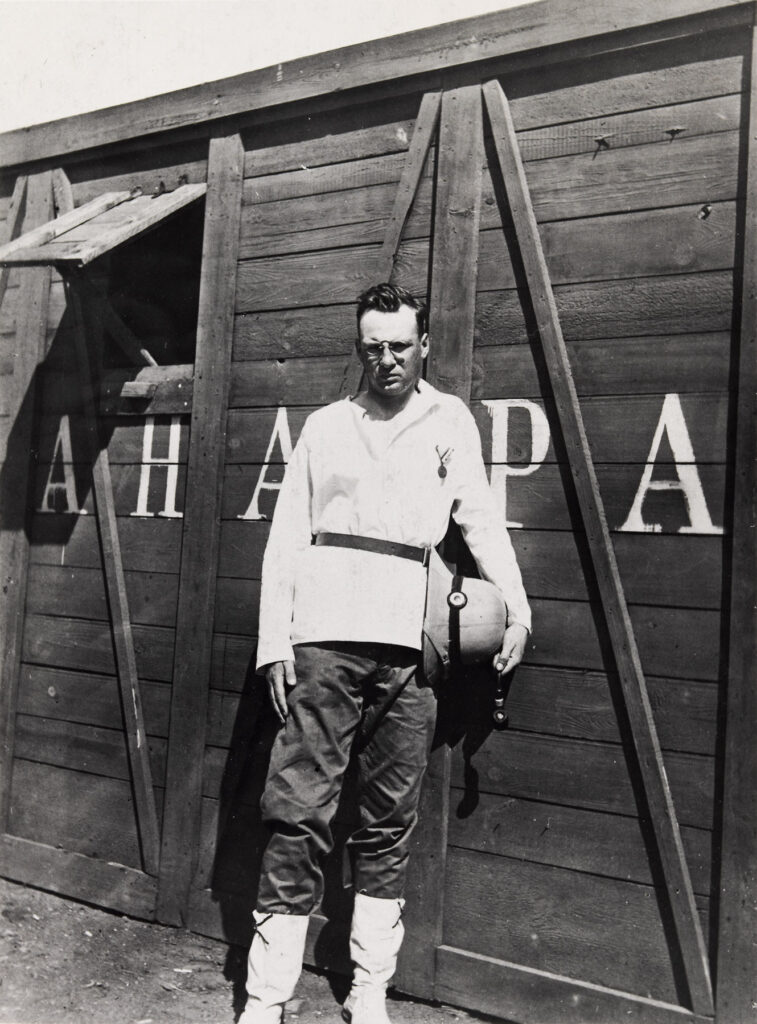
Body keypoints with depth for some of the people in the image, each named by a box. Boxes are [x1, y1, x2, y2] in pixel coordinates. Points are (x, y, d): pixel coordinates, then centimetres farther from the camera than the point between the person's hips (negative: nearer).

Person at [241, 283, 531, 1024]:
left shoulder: (448, 419, 13)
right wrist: (274, 640, 1)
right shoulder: (324, 425, 15)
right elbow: (285, 537, 10)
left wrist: (515, 604, -14)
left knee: (389, 824, 8)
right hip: (325, 634, 0)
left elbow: (479, 513, 0)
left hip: (408, 640, 0)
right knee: (299, 812, 0)